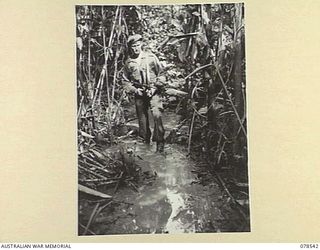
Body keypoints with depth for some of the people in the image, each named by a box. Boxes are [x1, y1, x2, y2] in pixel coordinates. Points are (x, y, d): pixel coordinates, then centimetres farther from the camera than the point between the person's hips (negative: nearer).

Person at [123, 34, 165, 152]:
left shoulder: (151, 57, -3)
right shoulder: (128, 62, 4)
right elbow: (126, 81, 10)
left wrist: (154, 88, -10)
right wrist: (134, 89, -6)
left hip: (153, 92, -3)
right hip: (139, 94, 3)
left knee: (157, 115, -19)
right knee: (142, 119, 10)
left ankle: (160, 142, -10)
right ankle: (145, 142, 27)